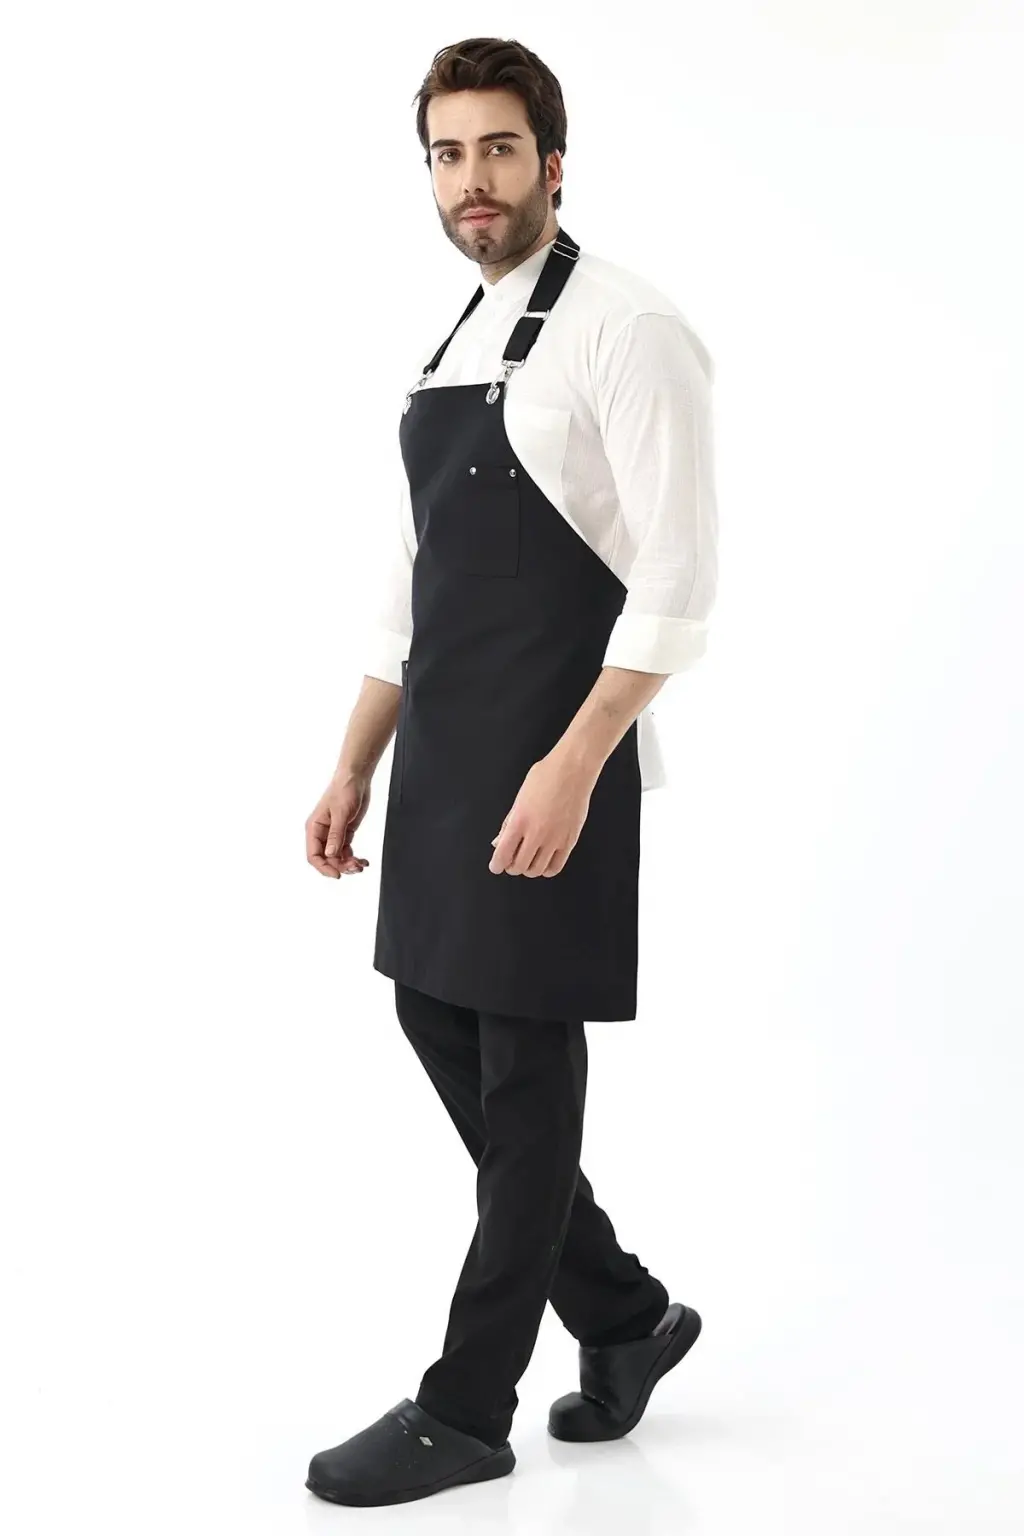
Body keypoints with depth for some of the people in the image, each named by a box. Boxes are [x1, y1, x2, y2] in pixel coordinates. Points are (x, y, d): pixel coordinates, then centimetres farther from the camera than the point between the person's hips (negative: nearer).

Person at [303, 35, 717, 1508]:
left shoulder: (627, 331, -11)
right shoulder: (454, 348, 15)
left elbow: (678, 583, -18)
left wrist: (572, 769, -25)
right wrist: (356, 771, 14)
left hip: (555, 760, -9)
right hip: (445, 755, 9)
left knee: (525, 1066, 0)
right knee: (438, 1017, 13)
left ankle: (468, 1411, 14)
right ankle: (622, 1313, 28)